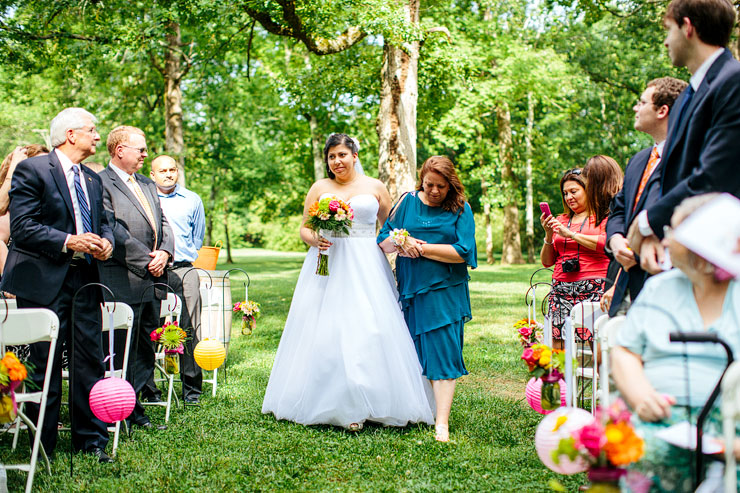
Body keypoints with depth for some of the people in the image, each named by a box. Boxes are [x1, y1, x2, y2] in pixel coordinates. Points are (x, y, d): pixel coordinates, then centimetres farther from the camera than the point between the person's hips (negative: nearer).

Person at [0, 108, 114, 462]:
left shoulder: (92, 180, 18)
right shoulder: (32, 170, -5)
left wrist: (106, 240, 0)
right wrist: (68, 242, -20)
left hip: (85, 280, 6)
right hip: (43, 283, -6)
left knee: (90, 362, 5)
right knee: (43, 367, 0)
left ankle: (90, 440, 15)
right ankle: (41, 449, 11)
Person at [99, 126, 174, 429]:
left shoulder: (147, 185, 21)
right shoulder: (101, 183, -6)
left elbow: (163, 224, 17)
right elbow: (114, 231, -15)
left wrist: (164, 252, -2)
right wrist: (147, 260, -15)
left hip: (153, 280, 8)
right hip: (123, 282, -8)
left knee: (146, 348, 10)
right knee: (122, 350, -3)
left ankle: (133, 407, 19)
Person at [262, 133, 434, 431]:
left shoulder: (375, 187, 11)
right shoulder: (319, 188, 13)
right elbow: (304, 228, 13)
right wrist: (314, 240, -8)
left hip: (366, 268, -1)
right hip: (327, 266, 1)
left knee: (368, 330, -9)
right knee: (324, 331, -5)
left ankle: (371, 404, -3)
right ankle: (331, 404, 1)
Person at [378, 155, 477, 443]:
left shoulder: (460, 209, 0)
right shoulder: (408, 202, 7)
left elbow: (462, 252, -10)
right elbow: (383, 241, 9)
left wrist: (422, 248, -10)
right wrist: (401, 243, -12)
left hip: (444, 292, -3)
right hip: (409, 290, 3)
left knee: (442, 353, -7)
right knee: (411, 353, 6)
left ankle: (441, 423, -7)